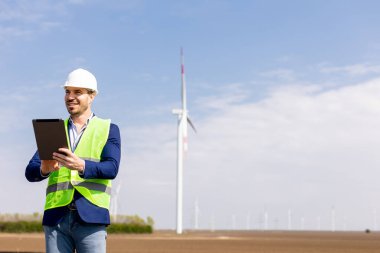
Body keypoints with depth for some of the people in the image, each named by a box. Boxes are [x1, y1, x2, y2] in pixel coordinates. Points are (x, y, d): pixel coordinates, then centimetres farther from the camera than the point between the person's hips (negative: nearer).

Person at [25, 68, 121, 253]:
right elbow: (30, 172, 7)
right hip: (56, 217, 3)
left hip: (91, 217, -2)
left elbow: (111, 168, -7)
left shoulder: (108, 129, 9)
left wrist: (81, 166, -26)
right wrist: (44, 169, -18)